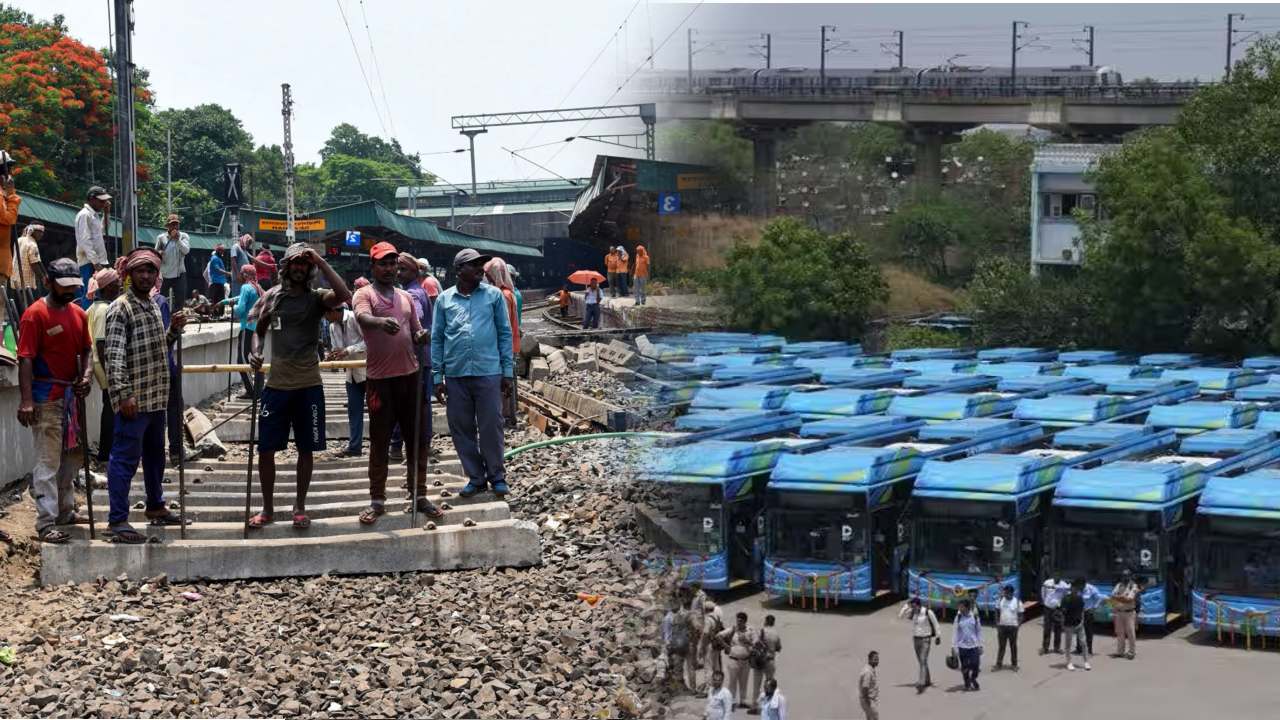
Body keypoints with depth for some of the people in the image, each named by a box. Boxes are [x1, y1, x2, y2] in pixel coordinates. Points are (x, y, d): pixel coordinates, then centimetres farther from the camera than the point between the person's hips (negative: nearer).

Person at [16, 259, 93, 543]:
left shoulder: (79, 314, 9)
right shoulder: (35, 314, -13)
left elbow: (85, 351, 19)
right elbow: (26, 360, -17)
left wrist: (86, 375, -2)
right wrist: (26, 400, -23)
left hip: (71, 395, 8)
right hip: (46, 399, -8)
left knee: (71, 455, 17)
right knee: (48, 461, -8)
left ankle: (65, 511, 31)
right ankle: (46, 523, -8)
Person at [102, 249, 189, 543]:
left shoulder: (153, 306, 14)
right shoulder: (121, 308, -11)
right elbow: (114, 355, -18)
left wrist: (174, 330, 6)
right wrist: (123, 394, -26)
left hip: (157, 397, 8)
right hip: (133, 399, -8)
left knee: (155, 455, 19)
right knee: (125, 458, -6)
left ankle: (155, 507, 33)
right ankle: (117, 519, -3)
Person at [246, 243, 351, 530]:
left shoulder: (316, 298, -1)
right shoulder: (271, 296, 6)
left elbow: (344, 295, -22)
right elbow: (260, 331, 18)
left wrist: (321, 262, -19)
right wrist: (255, 352, -3)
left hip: (308, 385, -2)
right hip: (276, 384, 2)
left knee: (306, 448, 6)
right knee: (265, 448, 2)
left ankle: (300, 507, 19)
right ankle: (267, 508, 16)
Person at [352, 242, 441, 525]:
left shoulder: (406, 298, 14)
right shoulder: (365, 294, -2)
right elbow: (362, 317, -24)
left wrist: (423, 335, -8)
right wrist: (381, 322, -47)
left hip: (410, 374, 5)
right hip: (380, 378, -4)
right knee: (379, 441, 1)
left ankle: (420, 495, 16)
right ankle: (377, 500, 8)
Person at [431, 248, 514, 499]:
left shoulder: (493, 295, 4)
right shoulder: (444, 299, 7)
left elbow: (505, 334, 5)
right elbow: (437, 339, 9)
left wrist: (508, 372, 1)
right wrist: (438, 377, 4)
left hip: (488, 373, -2)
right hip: (455, 375, 2)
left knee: (491, 427, 0)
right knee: (462, 429, 6)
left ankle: (497, 476, 13)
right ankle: (475, 478, 17)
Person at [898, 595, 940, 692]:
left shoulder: (927, 612, -13)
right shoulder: (912, 612, 1)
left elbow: (935, 624, -4)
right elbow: (901, 615, -4)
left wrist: (938, 636, 1)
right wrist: (907, 606, -11)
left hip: (925, 639, -6)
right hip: (915, 639, 6)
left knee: (923, 662, -12)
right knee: (921, 662, 15)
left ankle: (920, 684, -18)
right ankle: (927, 680, 30)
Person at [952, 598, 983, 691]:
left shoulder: (974, 617, 0)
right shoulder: (958, 617, 2)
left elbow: (979, 631, 6)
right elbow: (956, 632, 2)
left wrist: (980, 645, 4)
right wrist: (953, 645, -3)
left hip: (973, 645, -1)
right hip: (962, 645, 1)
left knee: (975, 665, -5)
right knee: (964, 666, 4)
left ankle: (973, 679, 24)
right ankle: (967, 684, 21)